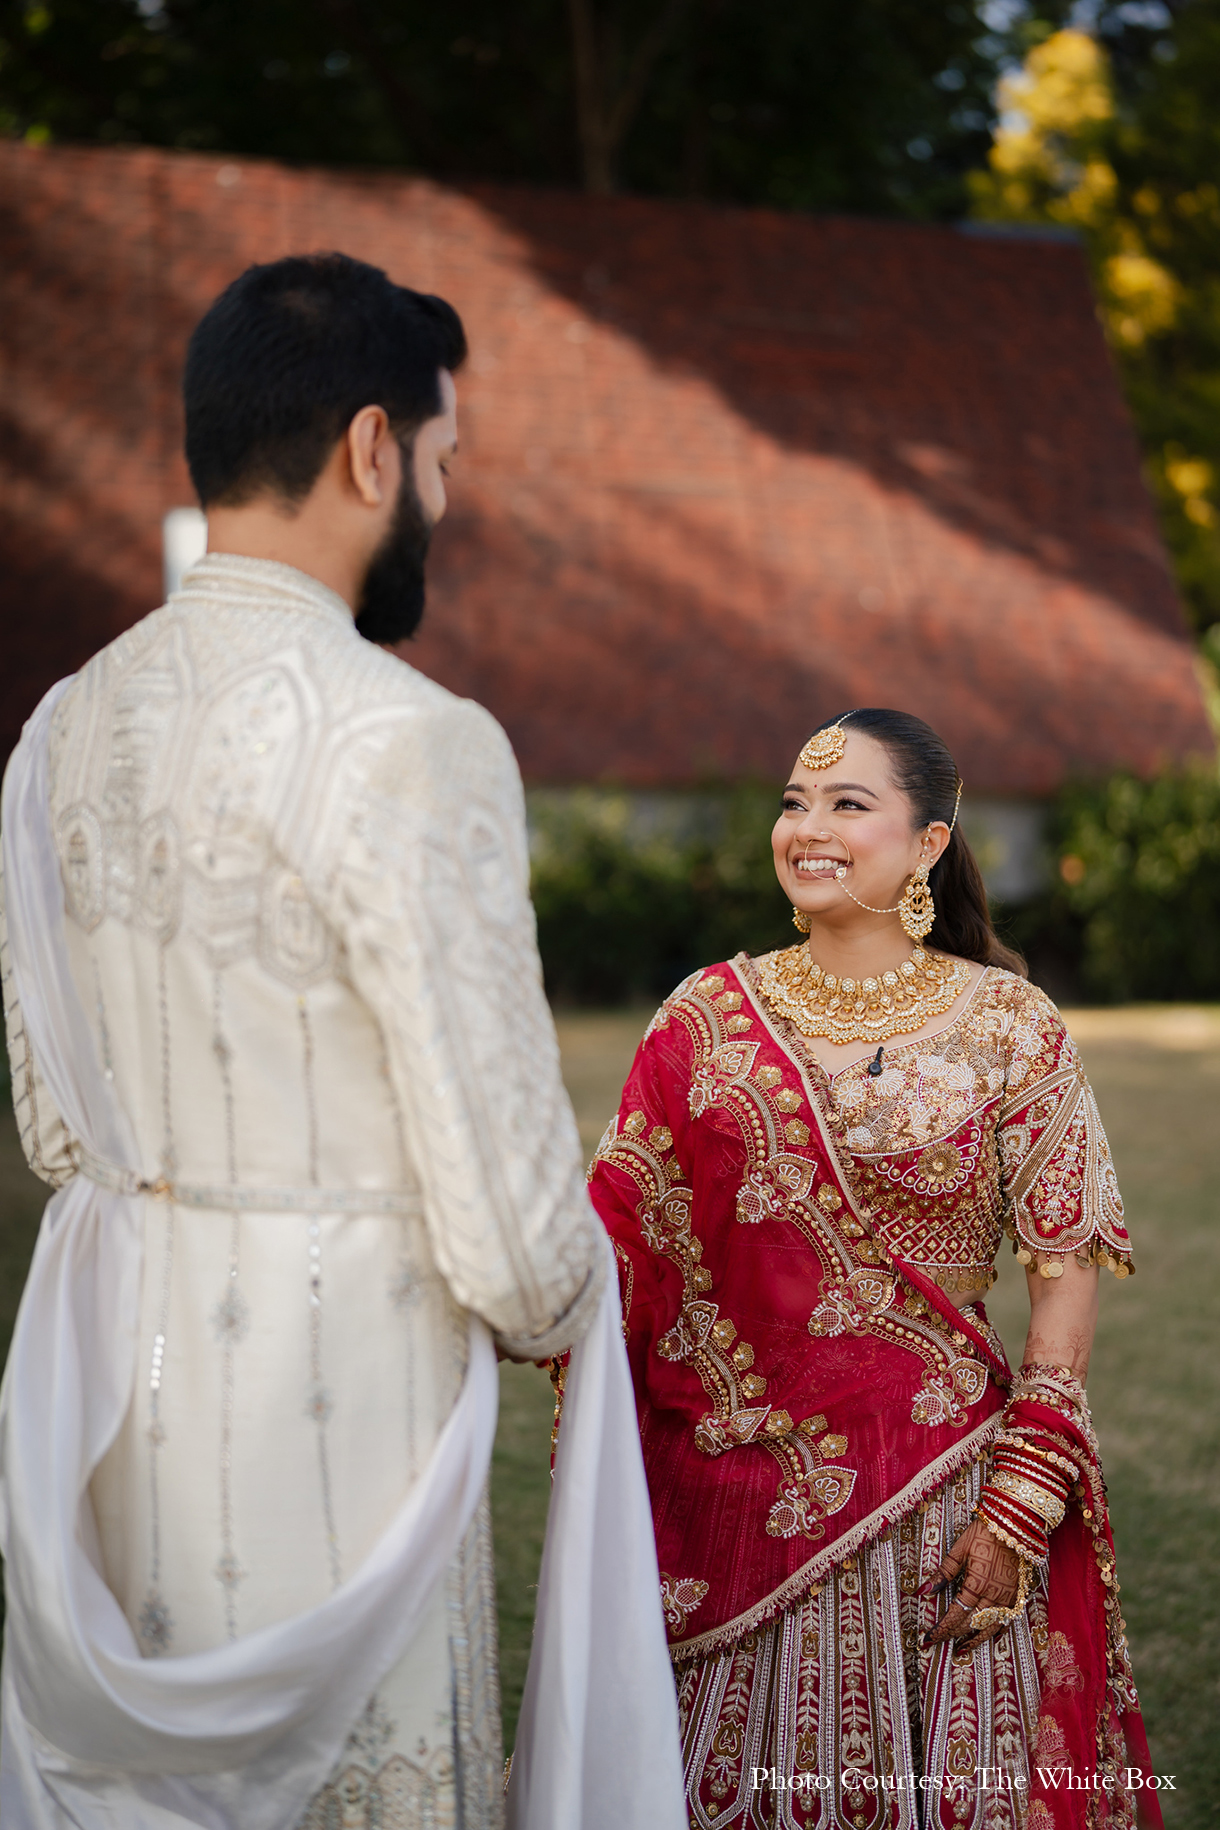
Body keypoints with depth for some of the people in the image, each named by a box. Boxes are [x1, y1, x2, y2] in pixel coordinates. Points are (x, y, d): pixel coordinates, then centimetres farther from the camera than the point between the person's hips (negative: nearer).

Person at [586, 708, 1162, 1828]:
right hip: (729, 1491, 2)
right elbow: (621, 1235, 4)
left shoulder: (1006, 1024, -2)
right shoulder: (709, 1015, 4)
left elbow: (1068, 1268, -4)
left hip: (932, 1502, -2)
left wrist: (1021, 1500, -10)